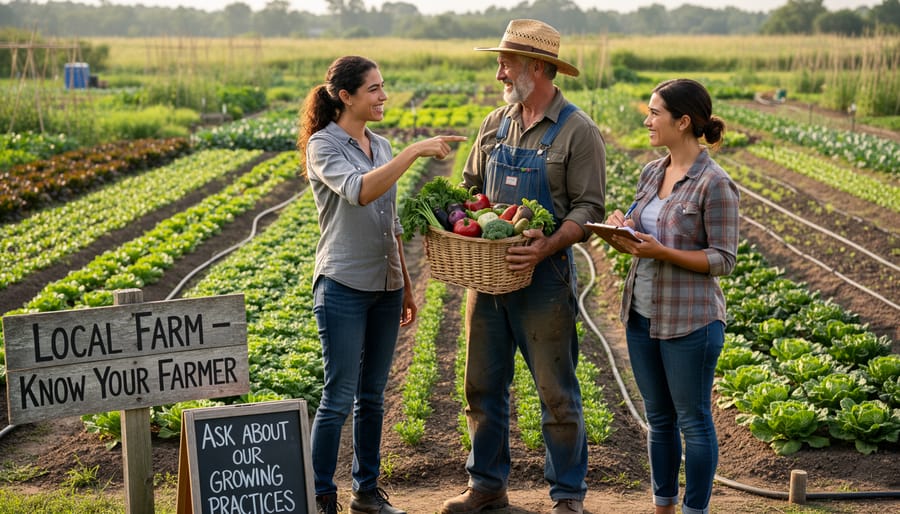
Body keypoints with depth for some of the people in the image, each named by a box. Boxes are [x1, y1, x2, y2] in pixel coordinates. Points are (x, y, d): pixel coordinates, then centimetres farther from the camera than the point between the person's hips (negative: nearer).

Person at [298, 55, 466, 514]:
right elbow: (359, 192, -28)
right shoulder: (323, 145, -8)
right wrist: (415, 152, -29)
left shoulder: (381, 146, 13)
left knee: (372, 396, 13)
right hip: (344, 286, -7)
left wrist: (406, 286, 19)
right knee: (339, 398, -4)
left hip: (385, 287, 7)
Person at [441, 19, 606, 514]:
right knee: (483, 385, 12)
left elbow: (588, 208, -11)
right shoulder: (494, 124, 10)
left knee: (556, 391, 2)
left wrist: (546, 246, -26)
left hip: (544, 273, -6)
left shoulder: (578, 131, -8)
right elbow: (471, 188, 18)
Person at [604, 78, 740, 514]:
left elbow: (723, 260, -14)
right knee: (658, 417, 17)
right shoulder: (651, 173, 7)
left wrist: (662, 252, -24)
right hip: (642, 314, 7)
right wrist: (621, 231, -6)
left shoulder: (714, 184, -15)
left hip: (689, 321, -7)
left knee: (693, 420, 6)